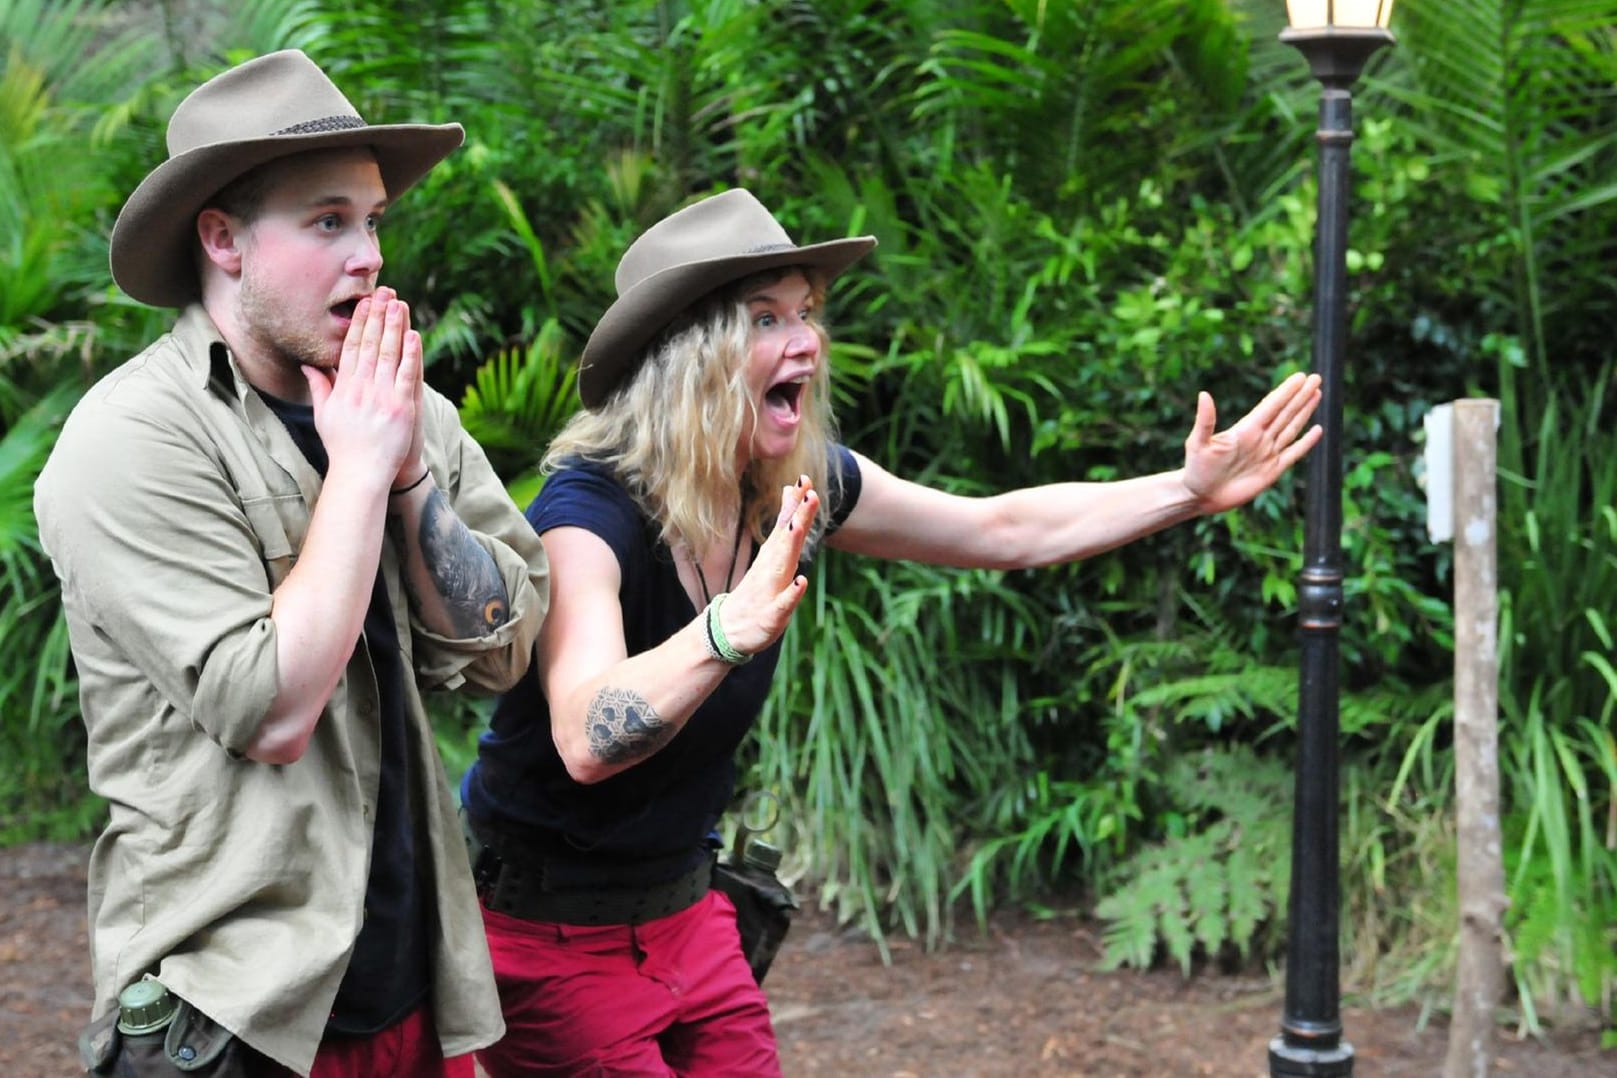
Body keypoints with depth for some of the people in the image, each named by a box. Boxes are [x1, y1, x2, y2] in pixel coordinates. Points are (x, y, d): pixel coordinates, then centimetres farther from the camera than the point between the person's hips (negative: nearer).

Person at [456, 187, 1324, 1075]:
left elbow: (1007, 529, 5)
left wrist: (1192, 491, -1)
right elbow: (586, 742, -41)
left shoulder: (800, 486, -6)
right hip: (548, 932, -6)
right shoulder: (587, 509, -26)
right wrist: (733, 625, -56)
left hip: (684, 908, 7)